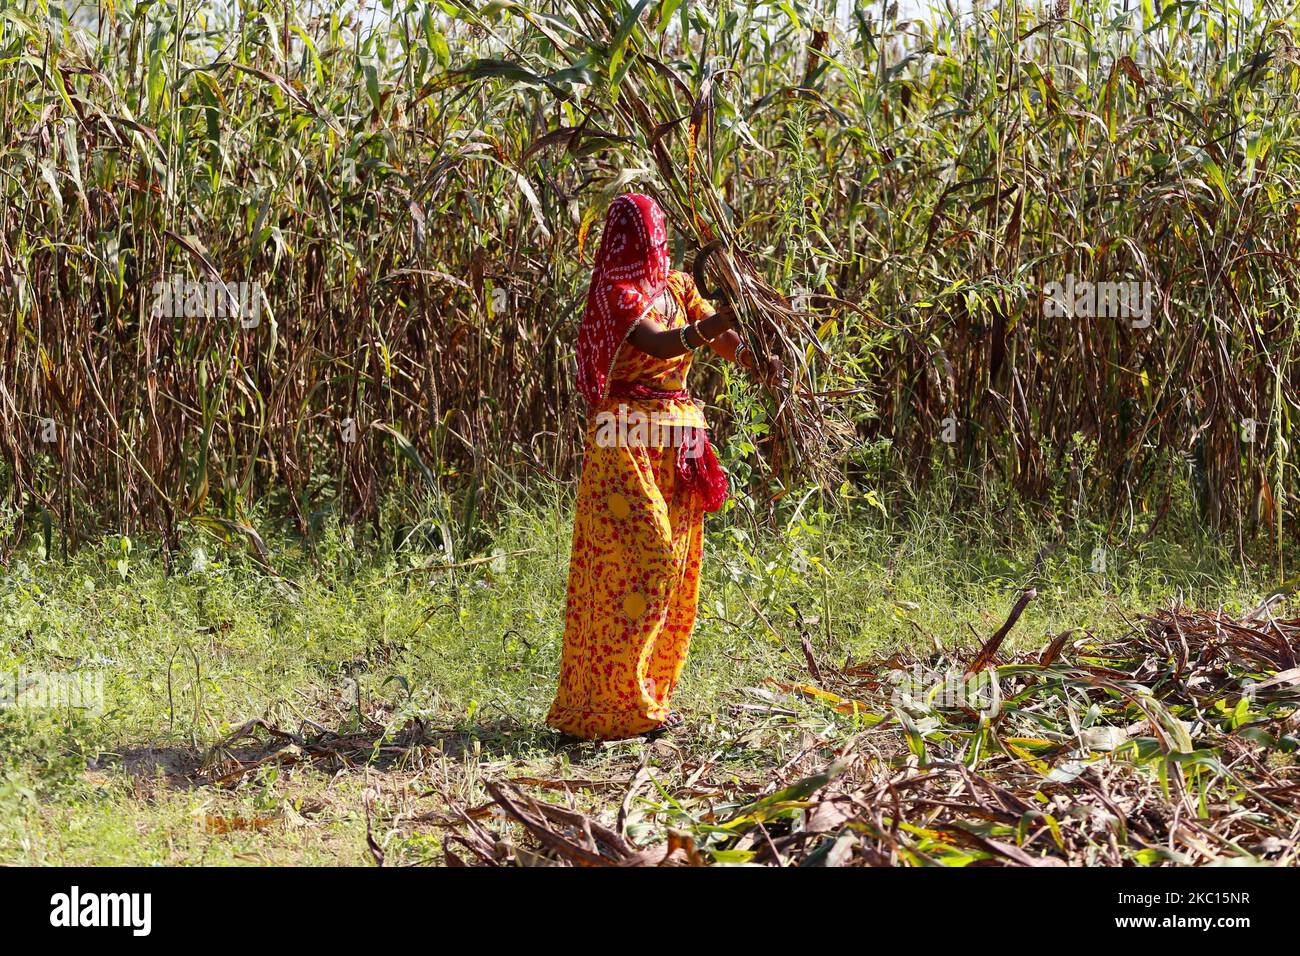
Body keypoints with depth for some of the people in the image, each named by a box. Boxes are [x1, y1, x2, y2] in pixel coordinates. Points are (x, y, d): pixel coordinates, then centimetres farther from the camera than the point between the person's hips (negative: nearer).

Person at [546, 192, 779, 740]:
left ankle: (643, 691, 18)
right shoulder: (618, 292, -9)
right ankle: (617, 702, -8)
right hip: (628, 441, -8)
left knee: (671, 565, 10)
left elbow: (719, 333, 0)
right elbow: (655, 343, -27)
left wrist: (755, 363, -21)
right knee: (637, 560, -12)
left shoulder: (676, 285, 14)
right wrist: (702, 330, -47)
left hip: (674, 439, 8)